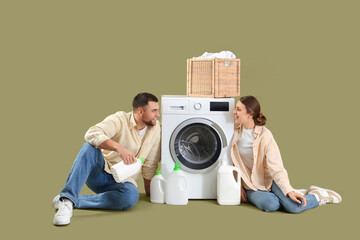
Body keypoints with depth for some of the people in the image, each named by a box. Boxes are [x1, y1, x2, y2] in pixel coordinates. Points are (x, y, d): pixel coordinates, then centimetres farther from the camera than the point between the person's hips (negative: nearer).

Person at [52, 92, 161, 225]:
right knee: (90, 147, -34)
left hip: (122, 181, 3)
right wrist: (119, 147, -41)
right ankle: (67, 198, -39)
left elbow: (150, 165, 10)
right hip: (100, 173, -3)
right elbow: (91, 134, -30)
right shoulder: (120, 119, -12)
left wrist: (150, 192, 10)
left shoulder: (155, 127, 2)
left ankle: (74, 201, -26)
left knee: (131, 195, -35)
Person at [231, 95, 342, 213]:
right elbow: (235, 163, 7)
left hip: (270, 179, -3)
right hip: (251, 185, 3)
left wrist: (289, 191, -29)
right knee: (270, 205, -29)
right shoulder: (236, 131, -3)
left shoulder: (264, 135, -16)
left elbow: (276, 167, -20)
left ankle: (316, 195, 8)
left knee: (294, 206, -26)